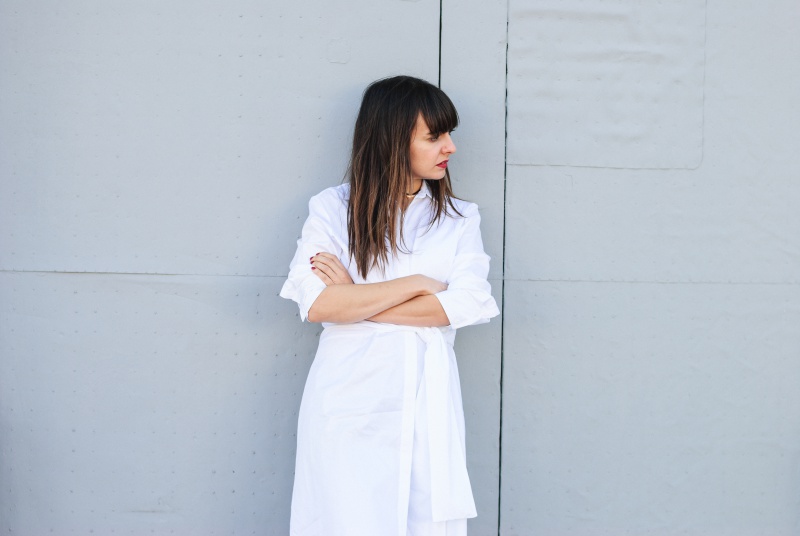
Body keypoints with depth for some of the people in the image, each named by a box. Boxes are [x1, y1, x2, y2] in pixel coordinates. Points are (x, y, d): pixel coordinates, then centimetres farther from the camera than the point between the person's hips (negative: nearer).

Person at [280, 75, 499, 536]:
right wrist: (416, 284, -8)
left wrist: (356, 299, -8)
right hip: (347, 399, -1)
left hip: (424, 403, 2)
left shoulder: (459, 219, 9)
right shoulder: (332, 209, 4)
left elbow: (467, 304, -7)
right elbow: (316, 304, -9)